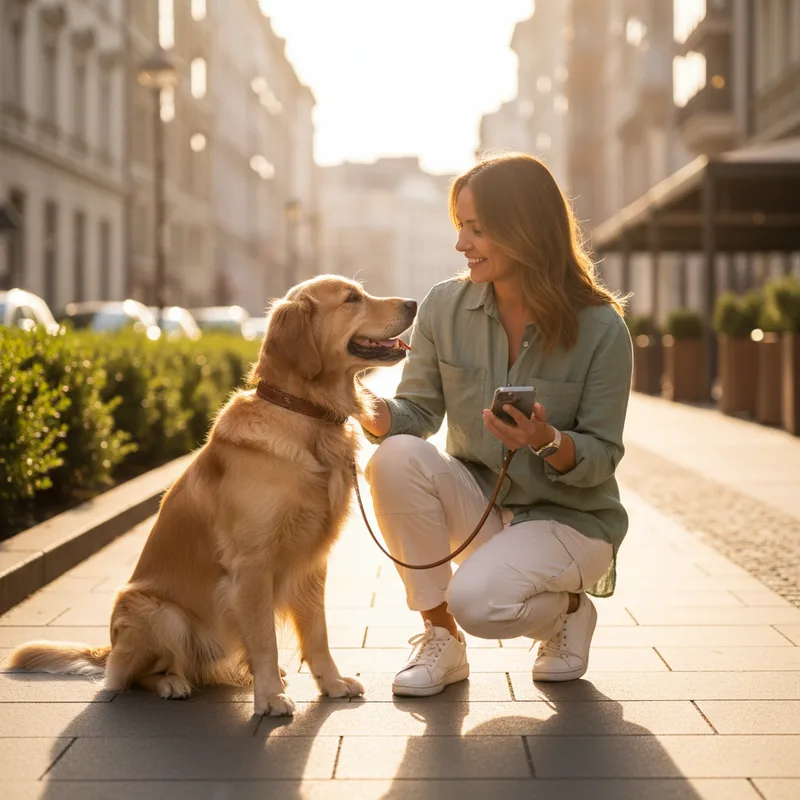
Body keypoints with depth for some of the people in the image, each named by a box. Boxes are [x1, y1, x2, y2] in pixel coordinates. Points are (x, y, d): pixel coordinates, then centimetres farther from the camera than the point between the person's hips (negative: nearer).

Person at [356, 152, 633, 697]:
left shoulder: (601, 329, -15)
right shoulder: (445, 307, -5)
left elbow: (603, 456, -12)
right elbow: (419, 410, -4)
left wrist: (549, 442, -33)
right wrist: (377, 415, -26)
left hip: (569, 517, -4)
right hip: (477, 501, 4)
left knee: (476, 600, -30)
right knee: (396, 458, -26)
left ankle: (568, 610, 8)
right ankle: (440, 639, -9)